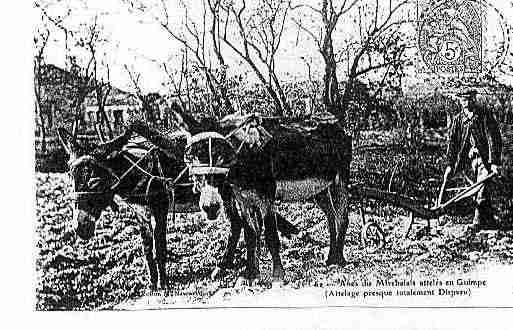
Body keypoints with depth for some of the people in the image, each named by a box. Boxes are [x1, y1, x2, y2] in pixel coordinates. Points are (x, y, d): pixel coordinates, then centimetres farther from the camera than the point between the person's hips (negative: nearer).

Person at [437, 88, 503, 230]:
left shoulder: (485, 115, -8)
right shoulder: (459, 119, 6)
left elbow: (494, 139, -12)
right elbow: (452, 142, 6)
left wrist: (495, 162, -19)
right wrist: (450, 164, -1)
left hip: (485, 156, -5)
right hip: (471, 156, 5)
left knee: (482, 187, -15)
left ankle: (478, 221, -13)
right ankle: (490, 221, 11)